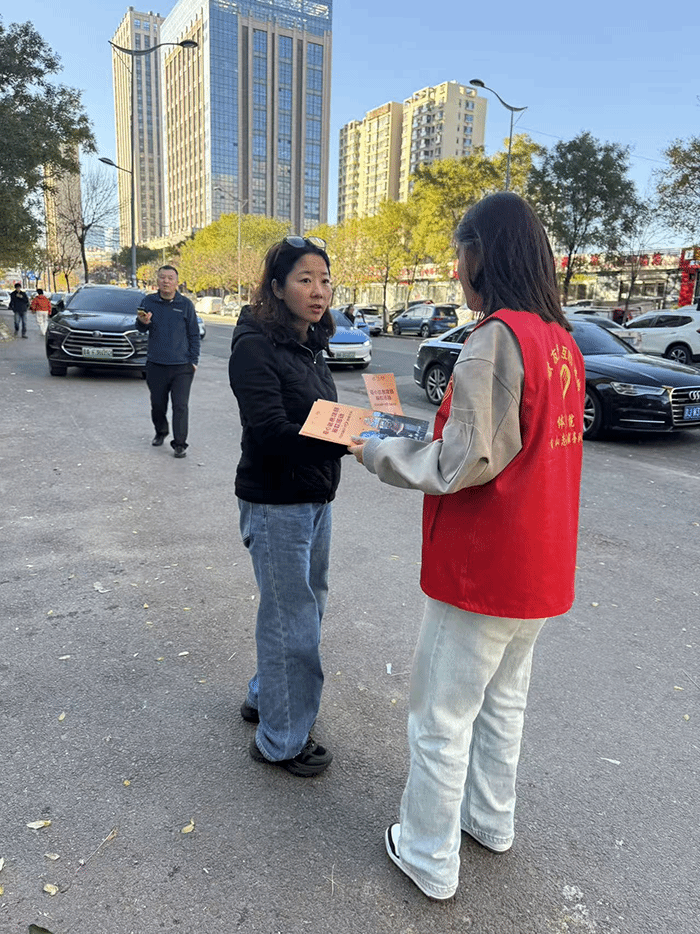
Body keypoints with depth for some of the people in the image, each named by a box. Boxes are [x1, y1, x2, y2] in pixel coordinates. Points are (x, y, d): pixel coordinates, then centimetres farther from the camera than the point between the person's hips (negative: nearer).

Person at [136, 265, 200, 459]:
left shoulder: (185, 304, 2)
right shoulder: (149, 301, 5)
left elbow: (194, 335, 7)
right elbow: (141, 328, 2)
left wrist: (194, 360, 1)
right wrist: (143, 322, -23)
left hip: (182, 366, -2)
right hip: (155, 364, 2)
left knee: (180, 406, -5)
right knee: (157, 404, 13)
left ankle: (179, 444, 1)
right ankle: (161, 432, 37)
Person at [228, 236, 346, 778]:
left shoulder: (309, 344, 10)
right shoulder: (255, 346, -16)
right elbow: (272, 432, -27)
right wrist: (346, 440, -38)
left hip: (315, 498, 9)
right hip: (275, 504, -9)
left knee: (307, 605, 21)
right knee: (293, 620, 0)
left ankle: (265, 697, 42)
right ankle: (282, 741, 21)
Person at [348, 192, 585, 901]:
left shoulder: (497, 339, -21)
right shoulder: (562, 340, 6)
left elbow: (463, 465, -22)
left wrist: (376, 451, -9)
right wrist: (435, 432, 13)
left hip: (480, 570, -9)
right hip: (539, 568, 9)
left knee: (441, 718, 9)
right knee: (502, 701, 25)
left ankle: (430, 858, 27)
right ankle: (491, 820, 44)